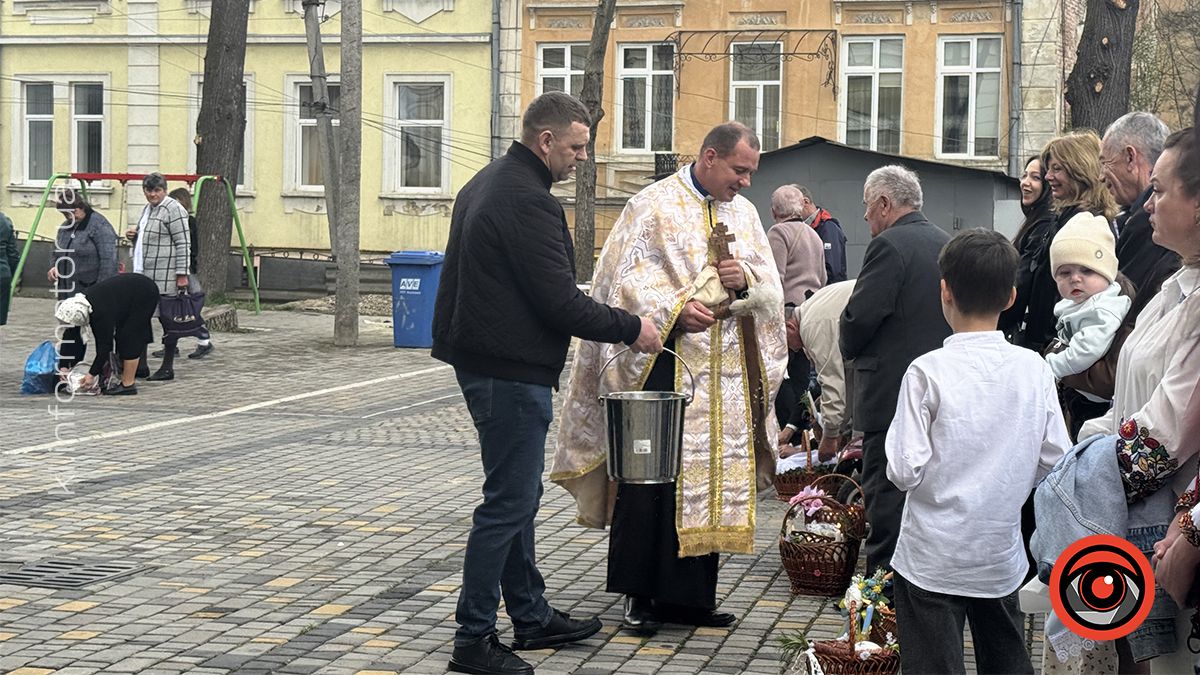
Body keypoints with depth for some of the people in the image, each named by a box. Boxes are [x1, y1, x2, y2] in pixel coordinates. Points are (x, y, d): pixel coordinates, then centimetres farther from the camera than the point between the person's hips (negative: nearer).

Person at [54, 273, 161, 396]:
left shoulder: (101, 313, -33)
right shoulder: (78, 302, -11)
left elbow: (105, 344, -27)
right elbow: (70, 335, -4)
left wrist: (92, 374, -21)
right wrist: (63, 365, -8)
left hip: (145, 294, -9)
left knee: (129, 338, -10)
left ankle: (128, 385, -8)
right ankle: (126, 380, 16)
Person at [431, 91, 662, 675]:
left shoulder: (487, 183, 15)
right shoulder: (527, 200, -19)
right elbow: (560, 302, -22)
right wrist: (630, 328, -10)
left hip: (481, 359, 11)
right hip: (512, 370, -11)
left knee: (517, 496, 18)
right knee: (507, 503, -5)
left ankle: (532, 616, 29)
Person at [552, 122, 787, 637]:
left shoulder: (744, 213, 15)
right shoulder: (654, 206, -3)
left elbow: (770, 285, 16)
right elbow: (630, 277, -9)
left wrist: (747, 277, -6)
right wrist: (674, 310, -22)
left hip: (726, 370, 6)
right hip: (666, 363, -5)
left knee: (710, 475, 7)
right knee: (651, 474, -5)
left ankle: (691, 594, 15)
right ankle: (639, 594, 5)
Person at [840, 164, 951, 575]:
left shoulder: (890, 246, -14)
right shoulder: (947, 244, 13)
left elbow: (858, 318, -16)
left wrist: (851, 350, 5)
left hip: (894, 391, -8)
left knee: (886, 495, -5)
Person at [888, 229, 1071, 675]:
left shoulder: (928, 371, -15)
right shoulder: (1034, 369, -4)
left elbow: (905, 471, -17)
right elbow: (1056, 459, 1)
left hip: (932, 560, -4)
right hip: (1003, 557, 4)